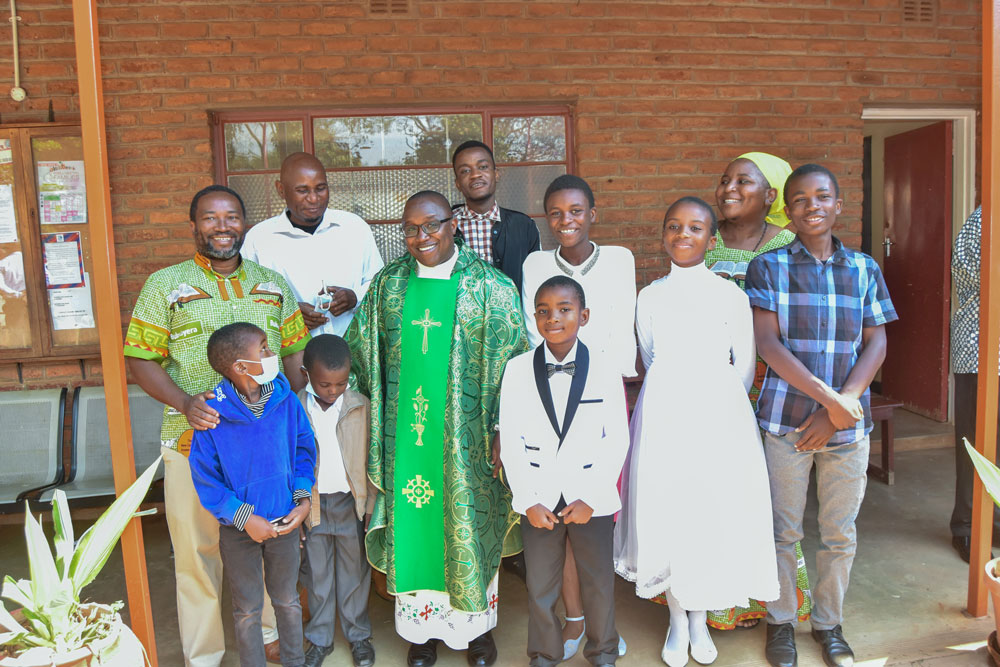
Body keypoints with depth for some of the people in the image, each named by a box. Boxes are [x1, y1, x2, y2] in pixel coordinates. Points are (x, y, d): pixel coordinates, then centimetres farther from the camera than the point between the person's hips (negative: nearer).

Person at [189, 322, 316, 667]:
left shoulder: (286, 401, -12)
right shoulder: (212, 416, -20)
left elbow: (304, 450, 1)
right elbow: (206, 480, -13)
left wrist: (303, 497, -10)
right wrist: (244, 518, -17)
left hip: (285, 521, 3)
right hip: (239, 529, -2)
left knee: (287, 600, 21)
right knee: (248, 609, 16)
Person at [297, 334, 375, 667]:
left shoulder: (361, 406, -7)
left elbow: (372, 457, -1)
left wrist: (371, 503, -2)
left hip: (351, 503, 0)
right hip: (311, 506, 0)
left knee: (355, 573, 13)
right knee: (317, 575, 15)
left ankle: (359, 634, 34)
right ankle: (319, 638, 34)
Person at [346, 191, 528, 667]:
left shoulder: (489, 286, -7)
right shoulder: (388, 284, 3)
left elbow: (513, 362, -6)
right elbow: (359, 355, 10)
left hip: (466, 437, -2)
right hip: (407, 434, 3)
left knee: (469, 525, 10)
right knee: (412, 524, 12)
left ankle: (475, 623, 32)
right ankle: (422, 626, 32)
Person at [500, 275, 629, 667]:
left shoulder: (605, 372, -5)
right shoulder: (517, 370, -3)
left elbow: (617, 440, -4)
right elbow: (511, 441, -3)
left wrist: (591, 498, -11)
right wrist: (528, 501, -9)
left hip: (592, 501, 0)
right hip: (538, 499, 0)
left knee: (599, 583, 14)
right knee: (540, 586, 13)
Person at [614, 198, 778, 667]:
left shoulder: (731, 296, 0)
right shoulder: (650, 297, 5)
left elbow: (745, 365, 7)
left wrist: (717, 402, 11)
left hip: (719, 414, -1)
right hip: (663, 414, 1)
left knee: (716, 513, 3)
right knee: (665, 512, 4)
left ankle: (699, 618, 25)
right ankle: (677, 619, 24)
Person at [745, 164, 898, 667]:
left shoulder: (864, 269, 7)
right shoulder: (768, 267, -2)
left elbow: (876, 344, 2)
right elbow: (768, 344, -10)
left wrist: (839, 408, -11)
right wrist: (828, 396, -16)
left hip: (849, 422, 3)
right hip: (786, 420, -2)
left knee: (841, 534, 12)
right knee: (783, 530, 9)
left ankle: (829, 623, 33)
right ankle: (780, 621, 29)